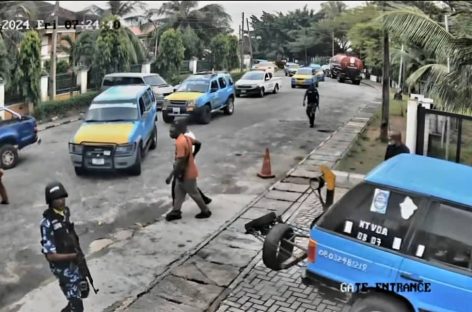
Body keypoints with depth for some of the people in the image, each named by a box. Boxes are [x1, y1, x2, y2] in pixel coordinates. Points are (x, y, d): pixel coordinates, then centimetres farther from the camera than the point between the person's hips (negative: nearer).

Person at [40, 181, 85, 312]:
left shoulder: (66, 212, -3)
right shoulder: (47, 223, -26)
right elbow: (50, 255, -25)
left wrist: (78, 254, 5)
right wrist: (73, 256, -26)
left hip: (74, 263, 7)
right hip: (63, 269, -7)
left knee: (83, 292, 24)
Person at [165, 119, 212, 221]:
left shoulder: (180, 142, -28)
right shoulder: (185, 138, 1)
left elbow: (180, 162, -31)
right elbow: (198, 143, 15)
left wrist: (170, 176, -28)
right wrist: (192, 155, 22)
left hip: (187, 173, -9)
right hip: (185, 172, 9)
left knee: (193, 193, 7)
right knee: (178, 191, 16)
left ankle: (205, 211, 22)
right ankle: (176, 211, 24)